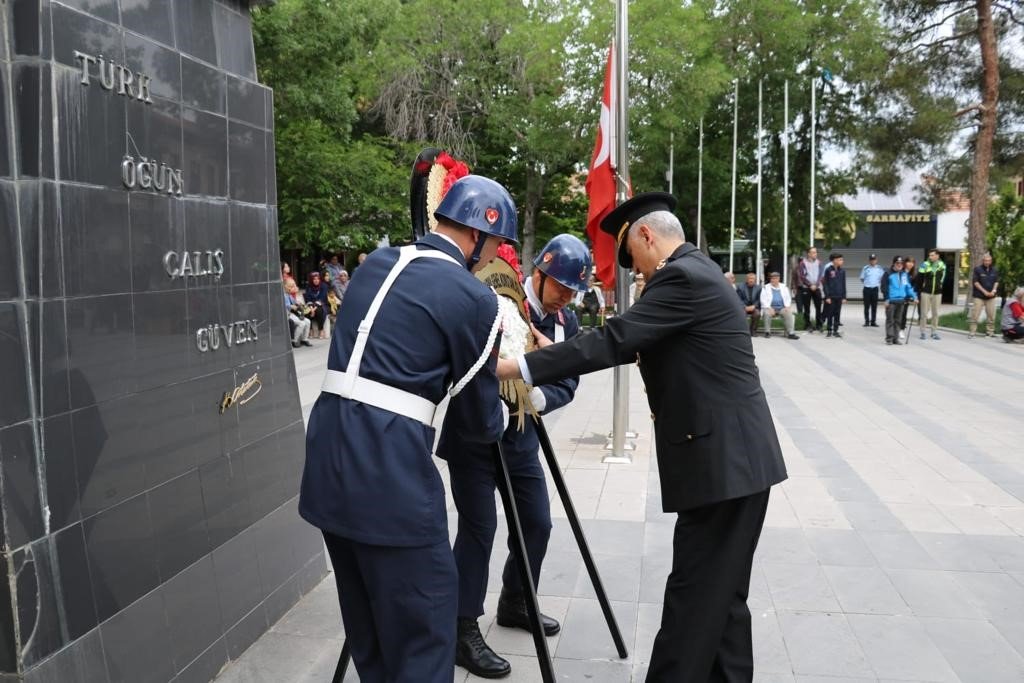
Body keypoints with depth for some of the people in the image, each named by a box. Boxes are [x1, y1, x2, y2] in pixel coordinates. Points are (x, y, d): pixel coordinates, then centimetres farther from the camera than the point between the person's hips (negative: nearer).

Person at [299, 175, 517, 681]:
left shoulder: (375, 264, 14)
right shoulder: (474, 298, -7)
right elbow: (478, 419, 2)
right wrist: (501, 417, 24)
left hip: (328, 466, 8)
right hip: (389, 477, -8)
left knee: (367, 619, 20)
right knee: (422, 621, 5)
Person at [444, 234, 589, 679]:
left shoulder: (567, 324, 2)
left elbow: (566, 384, -4)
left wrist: (538, 397, -25)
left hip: (521, 437, 7)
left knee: (537, 523, 13)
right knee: (479, 526, -8)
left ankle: (514, 604, 34)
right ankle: (463, 632, 5)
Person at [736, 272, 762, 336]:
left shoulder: (759, 287, 9)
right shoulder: (740, 287, 5)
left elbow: (759, 300, 5)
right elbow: (739, 299, -2)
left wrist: (753, 306, -14)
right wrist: (745, 307, -16)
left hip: (754, 307, 1)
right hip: (743, 307, -1)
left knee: (757, 313, -32)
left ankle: (753, 331, -17)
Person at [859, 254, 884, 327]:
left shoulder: (880, 269, 1)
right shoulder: (865, 268, -2)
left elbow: (883, 279, 8)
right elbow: (862, 278, 5)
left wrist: (878, 283, 1)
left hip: (875, 289, 1)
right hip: (867, 289, -1)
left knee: (874, 306, 4)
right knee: (867, 306, 1)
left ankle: (873, 322, 10)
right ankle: (867, 321, 7)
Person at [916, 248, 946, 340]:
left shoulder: (942, 265, 2)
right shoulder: (925, 265, -7)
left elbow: (943, 277, 15)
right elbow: (919, 279, -4)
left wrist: (940, 285, 13)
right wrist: (918, 290, -7)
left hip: (937, 293, 2)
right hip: (926, 292, -2)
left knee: (935, 313, 7)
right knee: (924, 313, 1)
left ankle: (934, 332, 15)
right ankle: (922, 332, 9)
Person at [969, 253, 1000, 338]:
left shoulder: (994, 270, 9)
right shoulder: (977, 269, -4)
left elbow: (996, 281, 12)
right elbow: (975, 282, -7)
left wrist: (994, 290, -6)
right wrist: (984, 291, -13)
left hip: (991, 296, 4)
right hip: (979, 296, -4)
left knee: (991, 315, 5)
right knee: (975, 315, -7)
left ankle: (990, 331, 16)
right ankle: (971, 332, -4)